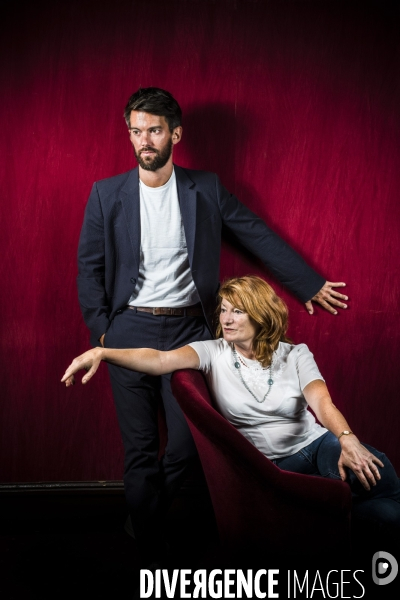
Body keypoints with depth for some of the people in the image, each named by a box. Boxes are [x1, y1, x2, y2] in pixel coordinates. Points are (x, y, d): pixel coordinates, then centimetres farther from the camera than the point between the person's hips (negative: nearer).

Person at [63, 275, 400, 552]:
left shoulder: (295, 355, 2)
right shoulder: (214, 353, -1)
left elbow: (322, 402, -13)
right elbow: (161, 360, -18)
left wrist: (347, 440, -35)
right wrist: (102, 353, -35)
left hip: (317, 442, 2)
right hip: (273, 465, -2)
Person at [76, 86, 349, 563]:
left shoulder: (206, 189, 3)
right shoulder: (106, 194, 2)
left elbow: (260, 238, 8)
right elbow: (89, 267, 5)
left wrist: (310, 285, 10)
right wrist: (101, 331, -3)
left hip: (188, 330, 1)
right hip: (131, 330, 0)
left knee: (186, 445, 0)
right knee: (139, 449, 3)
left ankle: (149, 521, 28)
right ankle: (147, 546, 20)